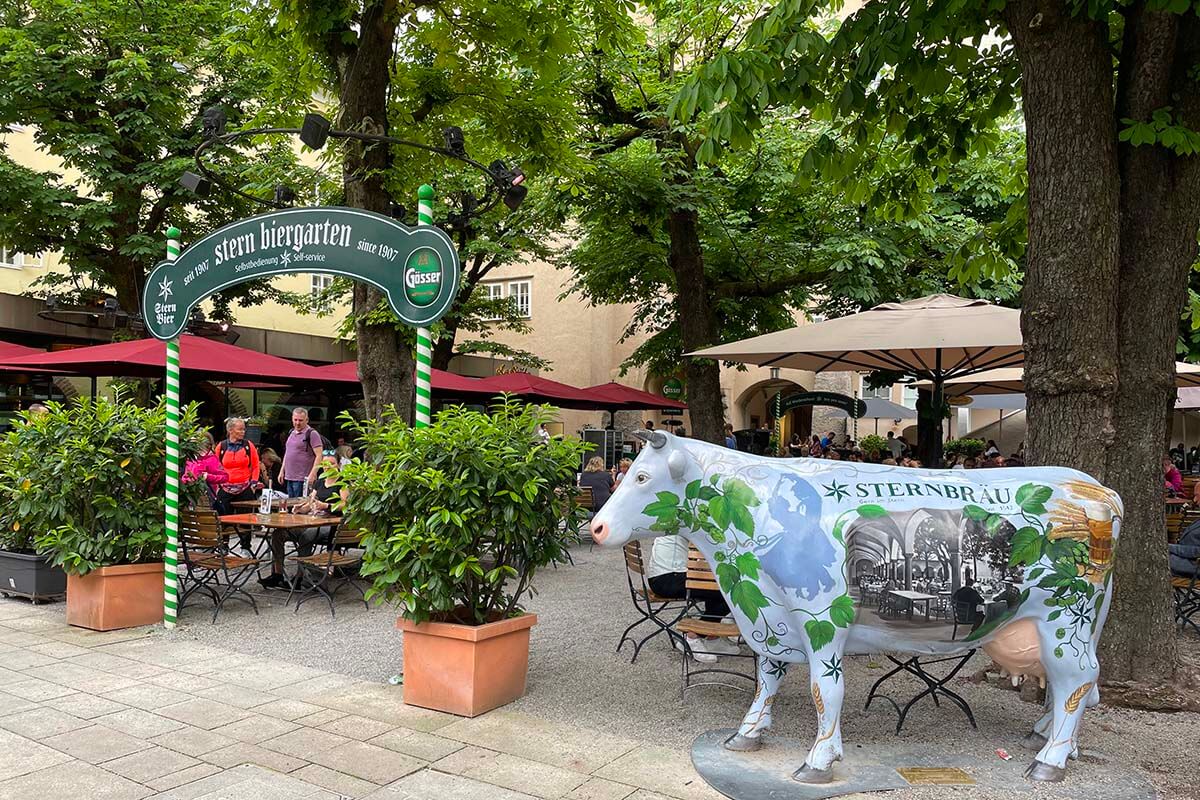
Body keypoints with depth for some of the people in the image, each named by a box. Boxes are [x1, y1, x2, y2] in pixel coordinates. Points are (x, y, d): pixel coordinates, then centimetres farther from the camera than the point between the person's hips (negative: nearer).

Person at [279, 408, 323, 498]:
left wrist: (312, 474, -21)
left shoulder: (311, 433, -9)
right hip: (289, 478, 8)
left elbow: (319, 455, -15)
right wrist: (282, 471, 19)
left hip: (302, 480, -8)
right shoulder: (291, 433, 16)